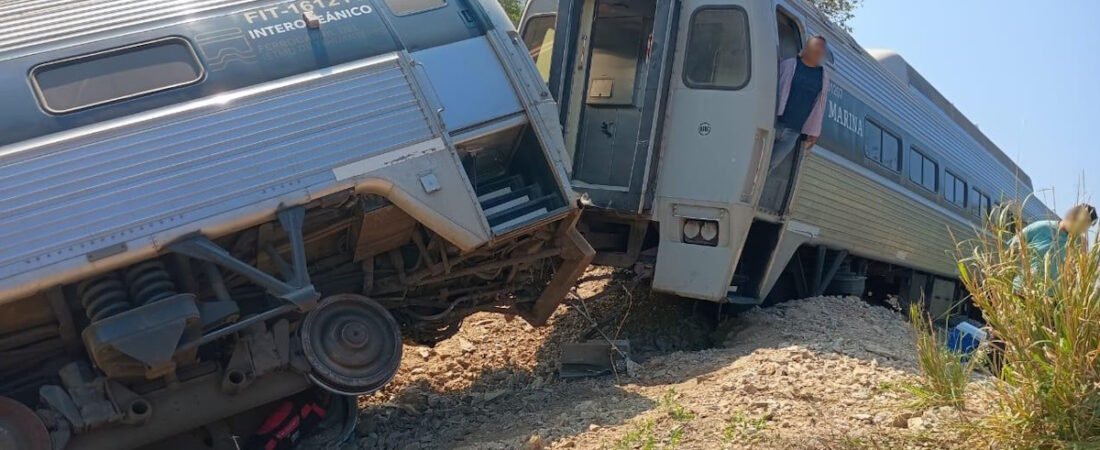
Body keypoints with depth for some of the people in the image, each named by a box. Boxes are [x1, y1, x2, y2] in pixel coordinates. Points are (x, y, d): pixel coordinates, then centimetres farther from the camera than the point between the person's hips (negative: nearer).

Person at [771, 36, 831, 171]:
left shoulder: (823, 76, 12)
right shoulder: (789, 65, 1)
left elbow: (819, 106, 13)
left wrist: (814, 132, 11)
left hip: (794, 132, 3)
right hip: (773, 123, -3)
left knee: (770, 166, 0)